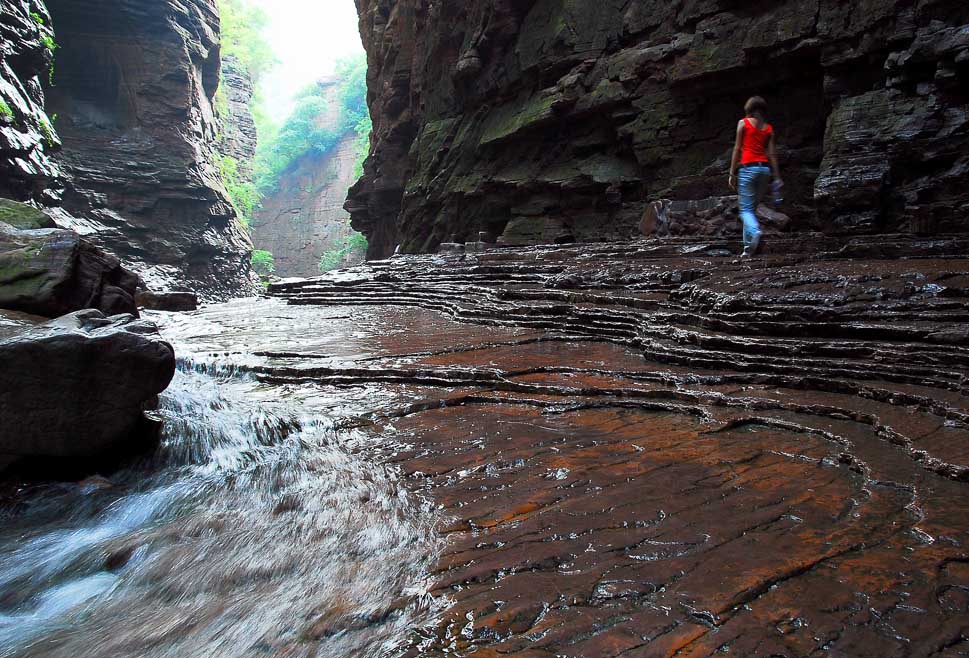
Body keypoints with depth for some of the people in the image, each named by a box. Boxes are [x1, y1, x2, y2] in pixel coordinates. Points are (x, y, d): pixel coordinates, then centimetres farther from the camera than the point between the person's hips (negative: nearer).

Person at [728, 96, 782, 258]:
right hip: (765, 168, 4)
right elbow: (772, 154, 8)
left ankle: (755, 232, -36)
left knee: (746, 209, -6)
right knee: (752, 208, 12)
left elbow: (737, 149, -1)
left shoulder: (743, 123, 4)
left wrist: (732, 173, 1)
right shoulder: (769, 128, 14)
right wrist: (777, 177, 8)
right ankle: (749, 246, 9)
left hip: (748, 167, -4)